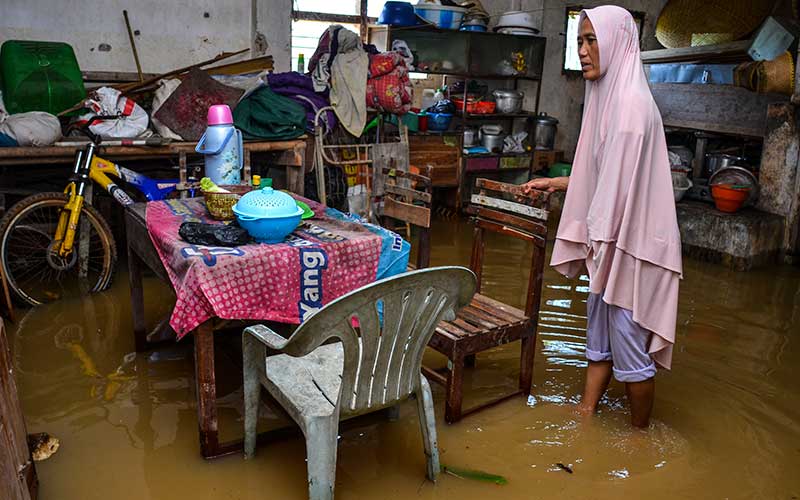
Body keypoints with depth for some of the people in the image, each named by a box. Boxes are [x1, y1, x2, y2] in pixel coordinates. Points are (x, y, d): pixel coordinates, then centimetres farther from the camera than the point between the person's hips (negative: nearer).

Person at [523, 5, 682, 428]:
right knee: (600, 335, 18)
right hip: (610, 241, 9)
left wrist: (602, 241, -17)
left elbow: (622, 183, -21)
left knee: (629, 345, 5)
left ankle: (640, 434, 24)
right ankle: (587, 411, 32)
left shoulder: (630, 102, -18)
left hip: (630, 245, -9)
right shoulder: (608, 98, 10)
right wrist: (556, 183, 19)